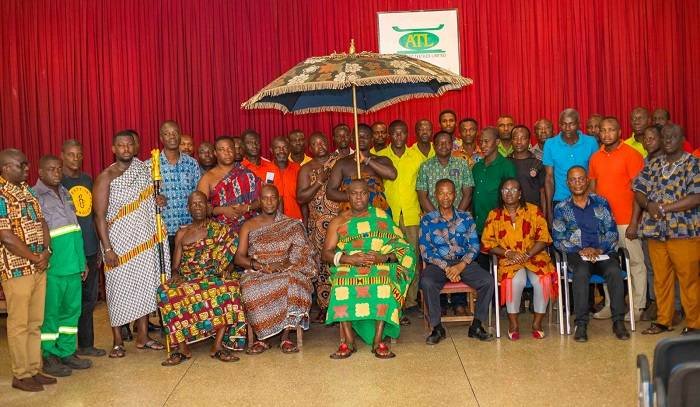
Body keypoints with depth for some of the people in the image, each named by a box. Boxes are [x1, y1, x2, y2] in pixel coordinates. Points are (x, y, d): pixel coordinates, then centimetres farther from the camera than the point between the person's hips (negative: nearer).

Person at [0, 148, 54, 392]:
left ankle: (34, 370, 23)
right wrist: (35, 257, -11)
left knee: (35, 322, 13)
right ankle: (20, 375, 13)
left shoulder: (26, 191, 12)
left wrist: (46, 252, -4)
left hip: (39, 267, 8)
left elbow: (41, 223, 11)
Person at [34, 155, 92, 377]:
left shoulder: (65, 193, 16)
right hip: (52, 267, -7)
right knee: (50, 313, 2)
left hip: (73, 265, 7)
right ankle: (49, 358, 14)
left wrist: (82, 261, 18)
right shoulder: (33, 196, -6)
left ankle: (67, 352, 23)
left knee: (72, 310, 12)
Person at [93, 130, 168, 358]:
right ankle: (117, 342, 13)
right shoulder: (106, 177, -7)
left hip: (145, 241, 5)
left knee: (144, 286, 9)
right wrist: (107, 248, -16)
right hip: (119, 243, -4)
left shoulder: (143, 170, 6)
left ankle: (143, 337, 21)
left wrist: (157, 202, -2)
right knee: (119, 289, 1)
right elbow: (100, 215, -10)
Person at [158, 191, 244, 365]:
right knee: (166, 292, -32)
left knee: (230, 288, -37)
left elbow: (230, 258, 9)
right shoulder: (182, 233, 20)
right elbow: (175, 264, 16)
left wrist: (227, 271, -12)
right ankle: (181, 347, -28)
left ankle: (218, 345, -33)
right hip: (186, 278, 2)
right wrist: (175, 274, -6)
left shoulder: (220, 230, 14)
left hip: (215, 277, -2)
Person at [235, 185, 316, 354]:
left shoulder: (293, 225, 12)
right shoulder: (249, 225, 12)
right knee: (252, 289, -34)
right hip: (256, 273, 0)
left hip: (286, 272, 0)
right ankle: (261, 338, -20)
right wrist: (258, 265, -14)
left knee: (293, 283, -35)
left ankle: (286, 337, -28)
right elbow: (239, 257, 4)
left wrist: (285, 264, -17)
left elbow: (303, 253, 2)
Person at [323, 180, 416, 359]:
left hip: (380, 266, 0)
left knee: (383, 284, -34)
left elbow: (402, 248, 7)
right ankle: (348, 340, -28)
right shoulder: (338, 221, 15)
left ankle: (378, 340, -30)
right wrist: (350, 259, -12)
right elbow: (325, 254, 5)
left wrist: (384, 257, -14)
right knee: (342, 287, -33)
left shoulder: (382, 217, 14)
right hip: (347, 267, 1)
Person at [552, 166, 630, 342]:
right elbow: (558, 240, 3)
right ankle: (581, 324, -29)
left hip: (604, 252, 1)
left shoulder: (601, 203, 12)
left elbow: (612, 233, 6)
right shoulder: (561, 208, 10)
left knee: (614, 271, -31)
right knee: (581, 273, -34)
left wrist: (599, 249, -11)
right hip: (577, 254, -1)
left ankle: (618, 322, -21)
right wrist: (581, 250, -11)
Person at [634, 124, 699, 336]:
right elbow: (639, 191, 9)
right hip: (656, 232, 5)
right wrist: (649, 204, -13)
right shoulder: (653, 165, 12)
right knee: (661, 279, 12)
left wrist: (664, 208, -17)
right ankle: (663, 320, 24)